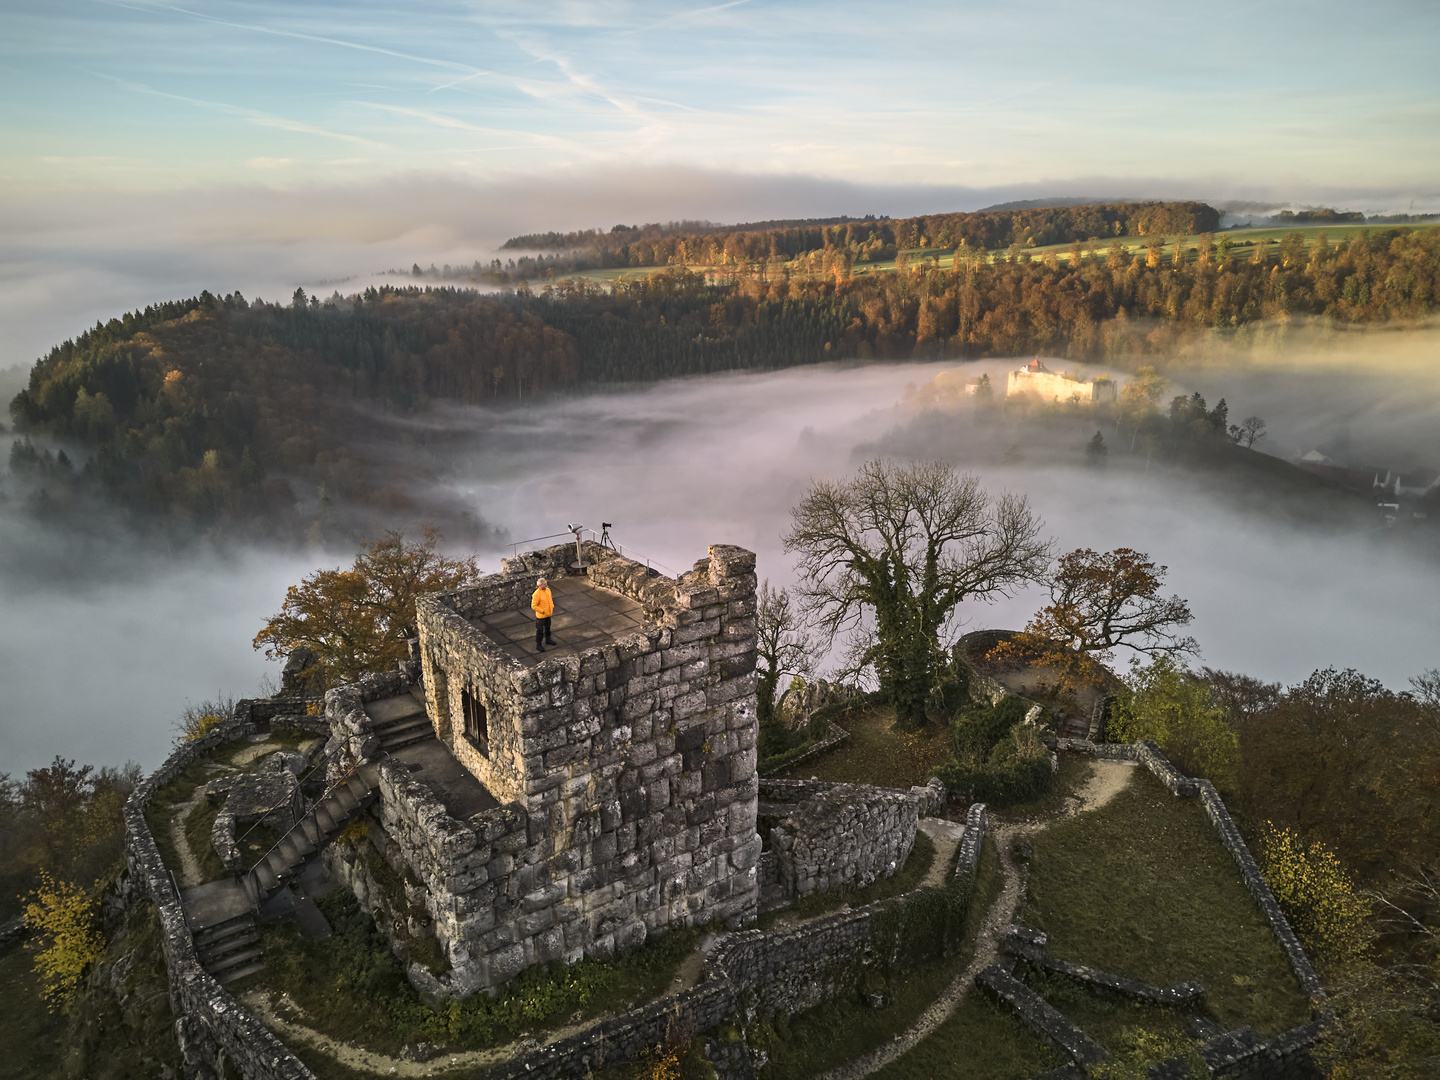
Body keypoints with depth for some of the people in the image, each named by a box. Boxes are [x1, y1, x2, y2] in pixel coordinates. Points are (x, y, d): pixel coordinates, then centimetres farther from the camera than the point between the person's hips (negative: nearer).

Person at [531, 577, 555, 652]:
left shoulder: (547, 590, -3)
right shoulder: (537, 594, -26)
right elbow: (533, 606, -23)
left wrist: (552, 607, 5)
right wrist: (543, 611, -21)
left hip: (548, 614, 7)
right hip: (541, 616, -7)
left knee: (547, 628, 25)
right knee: (539, 630, 4)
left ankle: (547, 640, 45)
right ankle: (538, 645, 16)